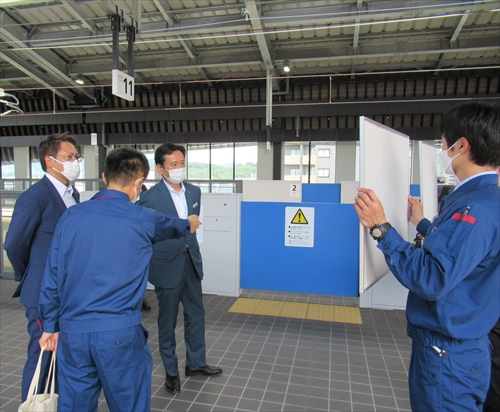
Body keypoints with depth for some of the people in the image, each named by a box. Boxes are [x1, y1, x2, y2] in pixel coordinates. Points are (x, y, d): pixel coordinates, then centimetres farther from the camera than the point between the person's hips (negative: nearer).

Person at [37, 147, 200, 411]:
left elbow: (52, 275, 6)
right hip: (119, 334, -3)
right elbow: (174, 226, 17)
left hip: (71, 331, 4)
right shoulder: (142, 219, -6)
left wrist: (49, 325, 17)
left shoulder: (71, 216, 1)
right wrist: (189, 224, 40)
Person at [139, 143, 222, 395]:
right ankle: (171, 372, 30)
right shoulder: (151, 198, -15)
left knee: (196, 314, 16)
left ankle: (195, 362, 37)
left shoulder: (194, 192, 3)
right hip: (167, 266, -5)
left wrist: (190, 245, 13)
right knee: (167, 321, 11)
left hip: (191, 262, 6)